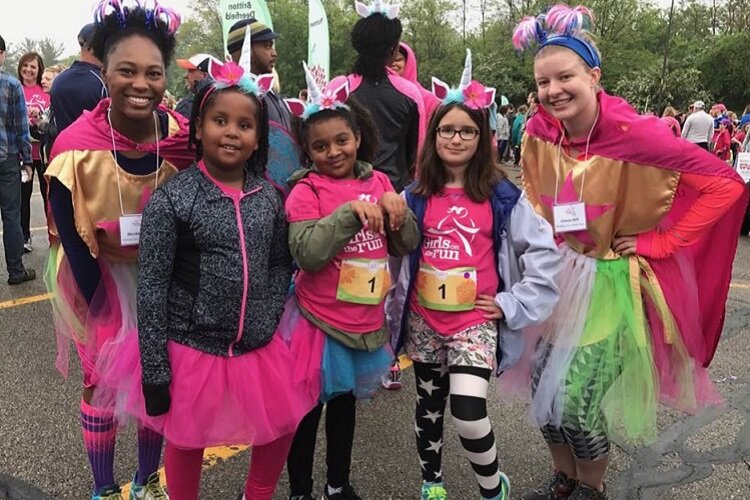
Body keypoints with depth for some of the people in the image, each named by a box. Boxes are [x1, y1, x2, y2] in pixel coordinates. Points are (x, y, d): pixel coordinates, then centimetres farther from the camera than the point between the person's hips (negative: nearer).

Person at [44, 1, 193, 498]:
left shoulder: (184, 135, -15)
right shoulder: (76, 146, -23)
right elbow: (73, 239, -14)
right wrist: (99, 304, -11)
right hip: (101, 281, -2)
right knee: (103, 383, 9)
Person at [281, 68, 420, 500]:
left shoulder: (378, 182, 2)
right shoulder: (305, 191, -13)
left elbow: (407, 245, 4)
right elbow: (307, 255, -24)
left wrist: (397, 209, -15)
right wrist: (350, 211, -29)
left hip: (366, 319, 5)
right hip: (320, 319, -5)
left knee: (346, 401, 22)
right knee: (308, 407, 10)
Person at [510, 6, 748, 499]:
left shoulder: (634, 134, -24)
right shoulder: (538, 132, -8)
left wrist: (658, 242, -17)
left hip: (611, 283, -5)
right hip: (558, 273, 5)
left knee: (576, 403, -5)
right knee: (542, 388, 11)